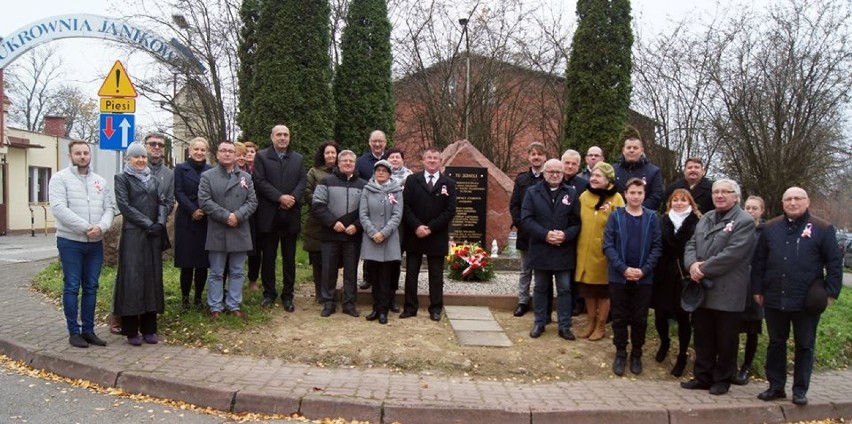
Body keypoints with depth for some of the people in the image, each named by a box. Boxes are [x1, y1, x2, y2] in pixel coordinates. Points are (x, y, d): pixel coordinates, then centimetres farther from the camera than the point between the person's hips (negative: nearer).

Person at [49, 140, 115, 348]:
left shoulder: (100, 181, 12)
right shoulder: (60, 179, -3)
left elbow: (109, 208, 6)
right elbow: (59, 208, -15)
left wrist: (101, 227, -14)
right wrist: (86, 227, -20)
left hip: (96, 243, 5)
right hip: (70, 242, -4)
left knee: (91, 288, 8)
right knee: (71, 287, 1)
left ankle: (88, 330, 16)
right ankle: (74, 331, 9)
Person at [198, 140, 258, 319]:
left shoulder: (246, 177, 10)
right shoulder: (208, 176, 2)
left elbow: (252, 201, 2)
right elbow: (204, 201, -9)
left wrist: (238, 216, -15)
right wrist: (226, 216, -17)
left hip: (240, 232, 3)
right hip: (217, 232, -2)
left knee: (237, 272, 9)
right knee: (216, 273, 5)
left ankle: (234, 305, 18)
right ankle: (215, 307, 14)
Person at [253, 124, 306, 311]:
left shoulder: (298, 158, 12)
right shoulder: (261, 156, 3)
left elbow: (302, 181, 3)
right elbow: (260, 181, -8)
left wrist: (293, 198, -15)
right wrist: (280, 197, -16)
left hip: (291, 215, 2)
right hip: (269, 215, -2)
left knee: (289, 258, 7)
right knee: (268, 257, 7)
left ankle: (287, 295, 14)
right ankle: (269, 293, 18)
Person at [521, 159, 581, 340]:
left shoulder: (571, 193, 4)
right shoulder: (532, 192, 1)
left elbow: (577, 222, 1)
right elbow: (526, 219, -8)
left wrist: (566, 235, -18)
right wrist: (545, 234, -18)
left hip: (564, 250, 0)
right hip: (540, 249, 0)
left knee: (564, 289, 5)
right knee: (540, 288, 12)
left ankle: (564, 326, 14)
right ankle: (539, 323, 23)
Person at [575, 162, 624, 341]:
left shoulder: (616, 199, -8)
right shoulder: (584, 196, 4)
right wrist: (579, 245, 10)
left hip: (604, 252, -4)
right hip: (585, 250, 4)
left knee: (603, 292, 9)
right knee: (588, 291, 14)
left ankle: (601, 326, 23)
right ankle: (590, 323, 30)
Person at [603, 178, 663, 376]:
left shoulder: (652, 217, 0)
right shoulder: (615, 216, -2)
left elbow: (657, 247, -1)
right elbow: (608, 246, -6)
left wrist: (644, 270, -13)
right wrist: (624, 269, -15)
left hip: (644, 277, 1)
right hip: (619, 276, 0)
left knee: (640, 318, 9)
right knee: (619, 318, 7)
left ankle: (636, 354, 24)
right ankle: (620, 353, 21)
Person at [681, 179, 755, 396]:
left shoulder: (744, 222, -9)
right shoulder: (705, 218, 15)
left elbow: (731, 254, -19)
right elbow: (691, 245, 10)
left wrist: (703, 269, -16)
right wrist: (692, 264, -11)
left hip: (727, 293, -6)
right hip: (702, 290, 6)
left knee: (725, 340, 7)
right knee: (702, 337, 13)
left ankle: (722, 380, 21)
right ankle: (702, 377, 24)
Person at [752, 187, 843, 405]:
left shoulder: (822, 229, -2)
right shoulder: (770, 228, 5)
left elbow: (834, 263, -2)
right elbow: (759, 262, 8)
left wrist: (831, 292, -7)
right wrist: (757, 289, 5)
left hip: (807, 301, -2)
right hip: (774, 299, 3)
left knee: (804, 346, 8)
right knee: (776, 344, 11)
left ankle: (800, 390, 19)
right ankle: (776, 386, 21)